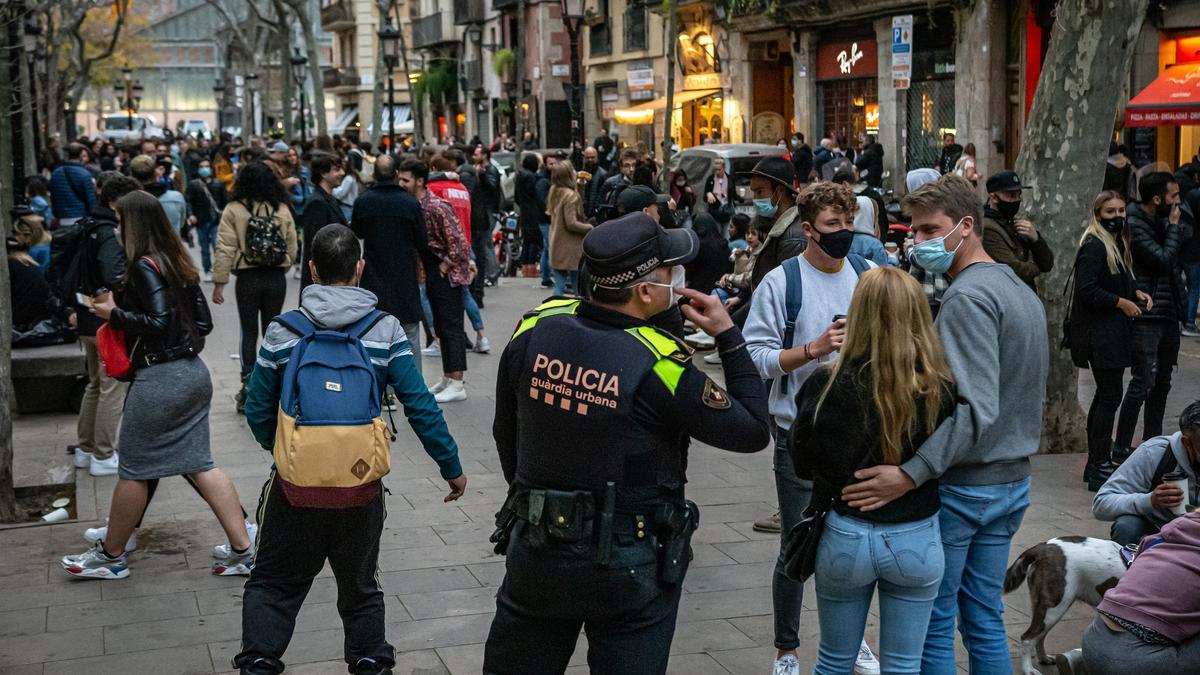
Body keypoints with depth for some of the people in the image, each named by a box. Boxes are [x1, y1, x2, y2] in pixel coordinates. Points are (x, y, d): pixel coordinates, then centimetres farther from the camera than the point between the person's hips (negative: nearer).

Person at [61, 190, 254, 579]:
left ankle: (111, 556, 20)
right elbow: (203, 322, 12)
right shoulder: (178, 263, 11)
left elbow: (159, 323, -22)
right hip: (194, 372, 8)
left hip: (160, 379, -8)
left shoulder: (144, 267, -14)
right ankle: (243, 551, 9)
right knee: (199, 463, 11)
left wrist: (113, 313, -11)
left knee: (133, 470, 6)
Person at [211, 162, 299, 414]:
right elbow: (292, 247, 3)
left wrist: (219, 282, -6)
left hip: (248, 278, -2)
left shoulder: (234, 209, -8)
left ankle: (248, 388, 2)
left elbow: (225, 249, -10)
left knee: (249, 332, 7)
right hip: (277, 278, 2)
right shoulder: (283, 209, -1)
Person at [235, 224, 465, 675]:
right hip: (362, 487, 1)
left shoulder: (282, 333, -5)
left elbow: (257, 411, 0)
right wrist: (451, 466, 1)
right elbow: (420, 407, -9)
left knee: (273, 583, 14)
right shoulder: (385, 331, -7)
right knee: (359, 586, 20)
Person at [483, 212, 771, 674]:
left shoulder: (535, 331, -9)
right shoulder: (659, 367, -22)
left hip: (535, 551, 4)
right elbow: (753, 432, -12)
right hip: (629, 565, -3)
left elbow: (505, 434, 5)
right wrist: (728, 336, -4)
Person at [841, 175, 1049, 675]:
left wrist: (911, 475, -34)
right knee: (984, 618, 16)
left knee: (933, 624, 2)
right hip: (1013, 482, 9)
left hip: (961, 486, -9)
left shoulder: (967, 297, -19)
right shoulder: (1022, 291, 12)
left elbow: (977, 408, -29)